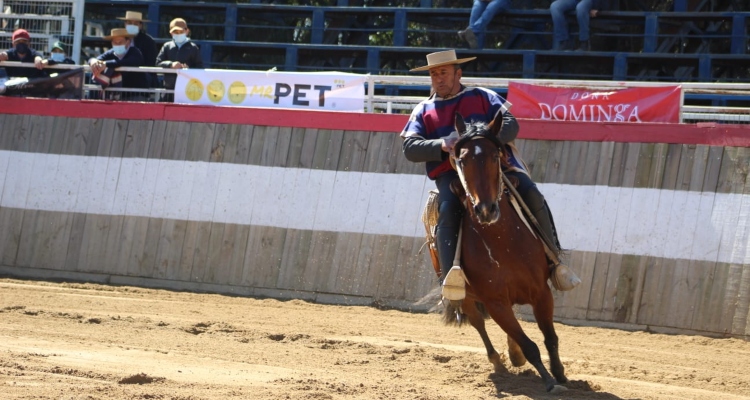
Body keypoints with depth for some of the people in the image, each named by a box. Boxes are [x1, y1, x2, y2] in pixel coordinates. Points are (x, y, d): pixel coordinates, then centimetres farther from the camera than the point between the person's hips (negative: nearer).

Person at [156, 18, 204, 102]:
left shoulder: (193, 48, 6)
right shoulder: (167, 46, 12)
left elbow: (199, 66, 3)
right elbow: (158, 62, 2)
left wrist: (189, 69, -17)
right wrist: (171, 64, -16)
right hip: (169, 88, 3)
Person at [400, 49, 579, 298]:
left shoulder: (482, 97, 16)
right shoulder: (423, 111, 18)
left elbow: (510, 124, 4)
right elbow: (410, 147, 4)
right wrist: (442, 145, -17)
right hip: (451, 173, 0)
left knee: (531, 194, -24)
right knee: (448, 209, -33)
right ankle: (450, 278, -40)